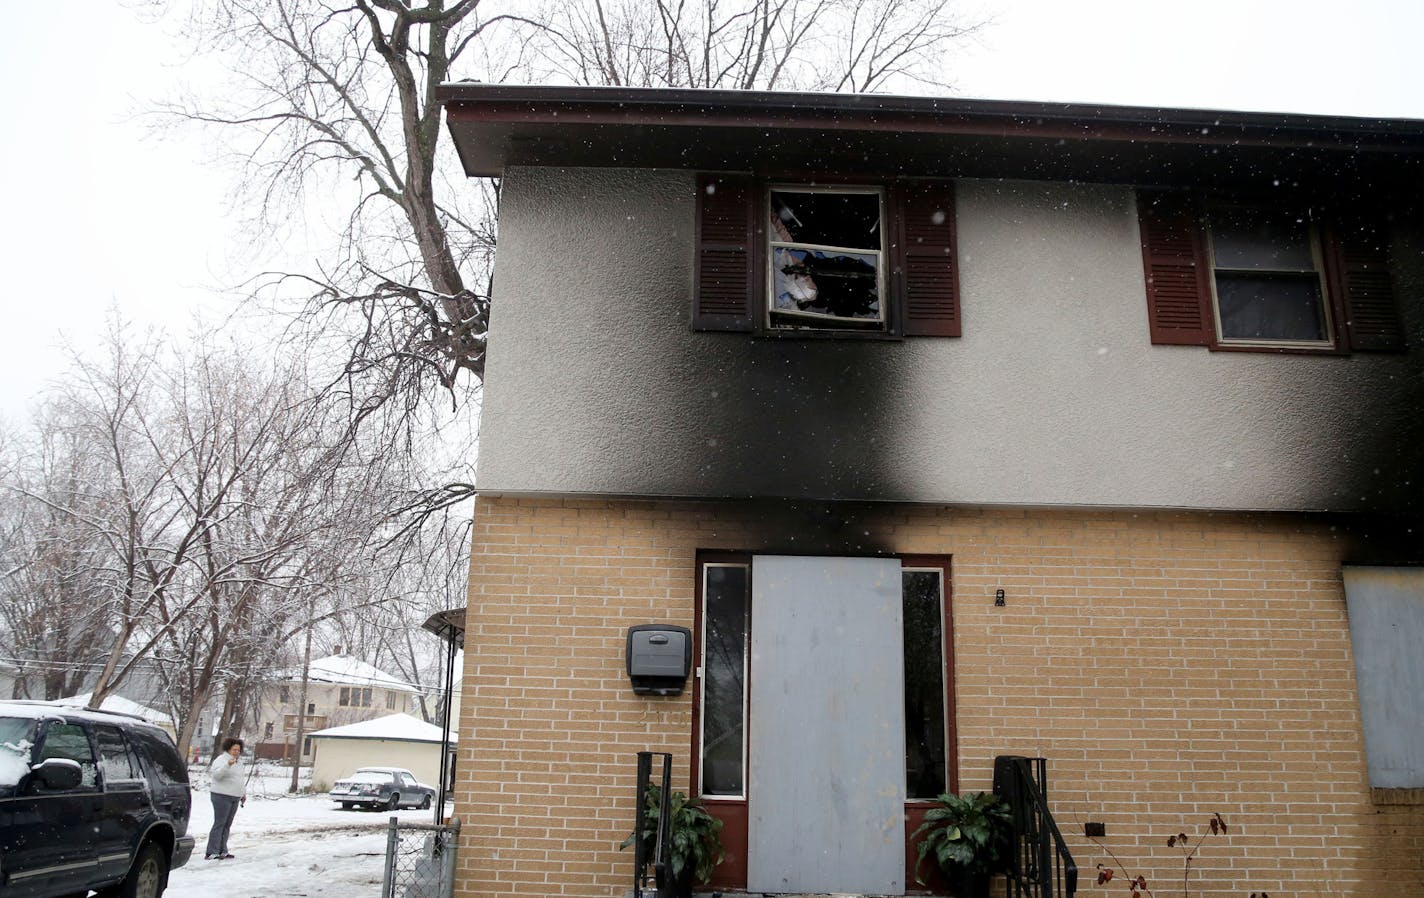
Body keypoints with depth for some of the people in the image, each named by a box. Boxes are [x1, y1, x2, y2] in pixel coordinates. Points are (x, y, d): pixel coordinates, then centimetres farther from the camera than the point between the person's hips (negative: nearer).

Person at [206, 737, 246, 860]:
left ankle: (222, 852, 12)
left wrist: (244, 793, 25)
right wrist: (228, 765, -37)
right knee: (219, 824, -10)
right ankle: (211, 853, -9)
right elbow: (216, 774, -24)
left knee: (227, 825, 8)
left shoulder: (239, 762, 18)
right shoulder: (221, 760, -8)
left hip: (235, 798, 8)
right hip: (222, 796, -8)